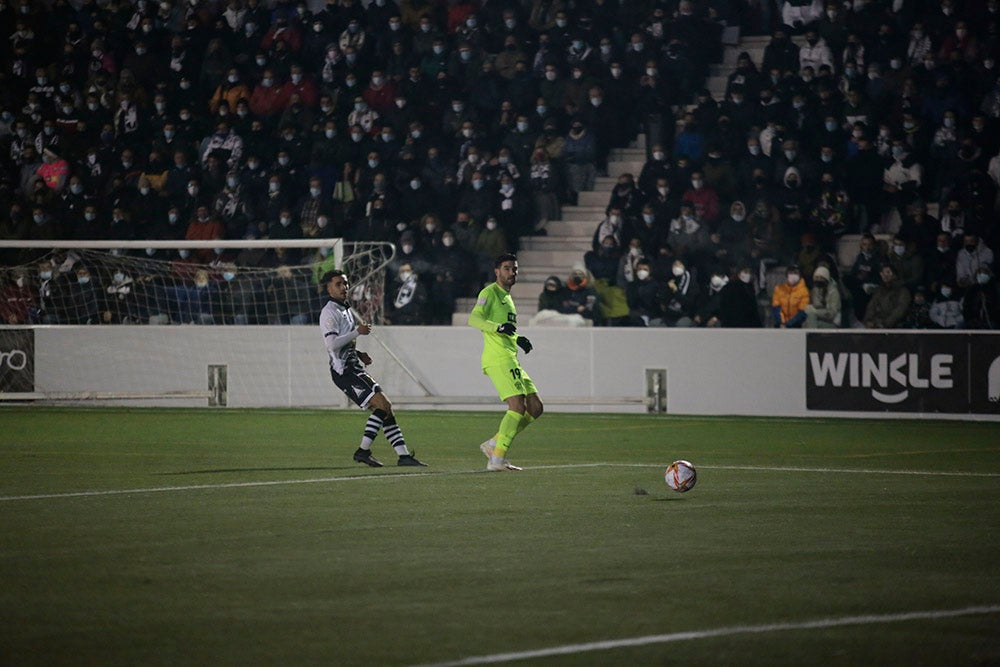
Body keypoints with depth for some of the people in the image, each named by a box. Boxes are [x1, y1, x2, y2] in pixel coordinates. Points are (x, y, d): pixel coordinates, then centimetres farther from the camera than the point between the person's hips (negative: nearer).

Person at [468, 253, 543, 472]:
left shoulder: (507, 297, 25)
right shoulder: (490, 292, -4)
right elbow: (474, 319, -19)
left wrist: (518, 339, 22)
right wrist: (498, 327, -33)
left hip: (510, 360, 10)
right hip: (497, 360, -10)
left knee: (535, 407, 6)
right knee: (518, 406, -18)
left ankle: (493, 445, 11)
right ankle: (497, 460, -17)